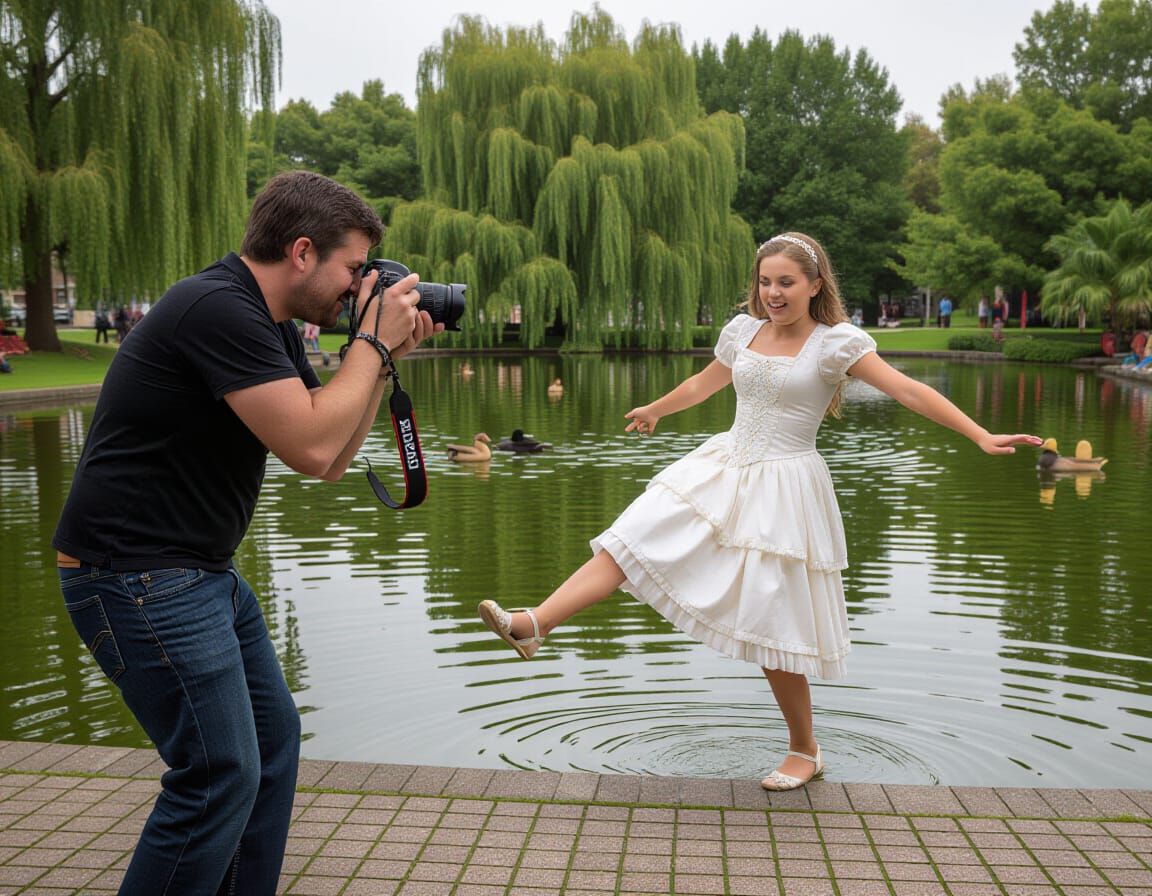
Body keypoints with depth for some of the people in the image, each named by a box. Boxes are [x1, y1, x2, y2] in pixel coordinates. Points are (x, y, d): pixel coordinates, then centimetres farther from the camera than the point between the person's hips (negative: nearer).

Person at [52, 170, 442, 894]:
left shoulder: (273, 326, 11)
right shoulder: (219, 309, -21)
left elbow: (332, 460, 12)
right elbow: (311, 449, -25)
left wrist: (384, 357, 3)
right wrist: (374, 342, -14)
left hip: (204, 571, 10)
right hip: (137, 576, -10)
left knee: (274, 739, 15)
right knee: (222, 774, -7)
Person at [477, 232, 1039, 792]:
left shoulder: (836, 341, -9)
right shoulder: (743, 330, 7)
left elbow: (909, 392, -15)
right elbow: (705, 382, 25)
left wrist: (982, 436, -24)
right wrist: (656, 410, 41)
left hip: (783, 488, -5)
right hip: (722, 470, 5)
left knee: (773, 624, -1)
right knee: (632, 539, -9)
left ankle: (805, 752, 18)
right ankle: (535, 625, -11)